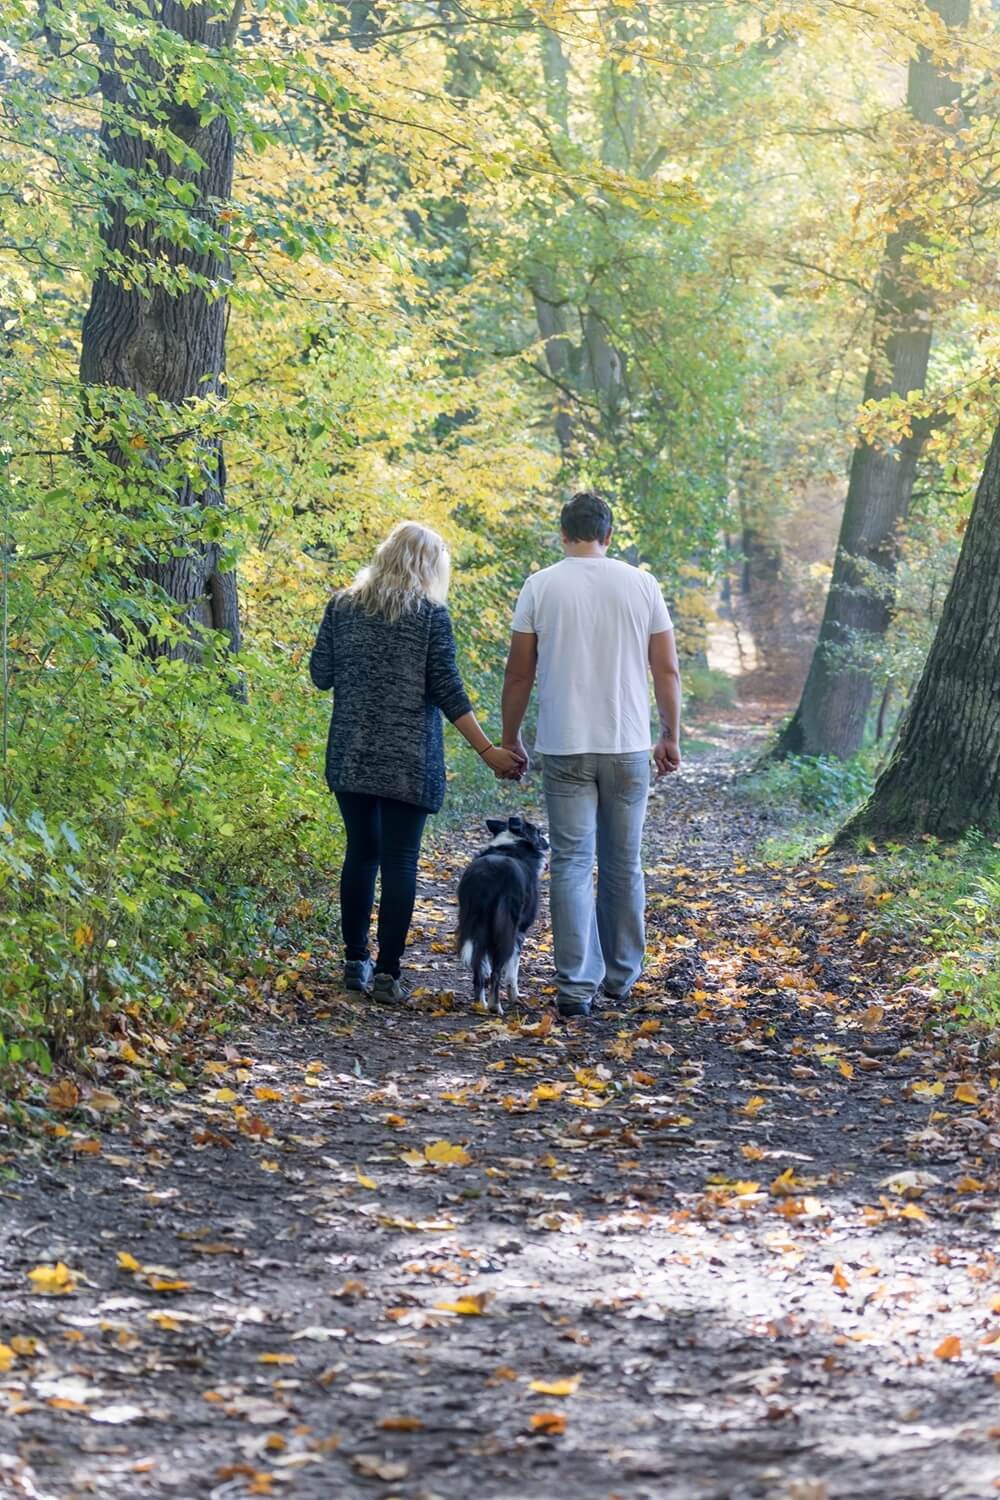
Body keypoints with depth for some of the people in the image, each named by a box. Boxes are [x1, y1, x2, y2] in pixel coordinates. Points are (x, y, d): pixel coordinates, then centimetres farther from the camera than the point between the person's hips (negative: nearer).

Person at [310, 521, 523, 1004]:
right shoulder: (431, 615, -5)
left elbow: (320, 674, 7)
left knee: (360, 852, 15)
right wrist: (488, 750, -5)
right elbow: (446, 688, -8)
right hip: (408, 761, -3)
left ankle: (356, 961, 19)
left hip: (350, 756, 3)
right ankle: (387, 973, -2)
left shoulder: (342, 607, 4)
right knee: (400, 861, 0)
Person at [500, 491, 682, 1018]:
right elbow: (667, 670, 4)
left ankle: (577, 984, -7)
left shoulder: (541, 587, -2)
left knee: (571, 863, -1)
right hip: (629, 747, 1)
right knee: (623, 864, 13)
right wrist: (671, 737, 16)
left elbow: (519, 675, 0)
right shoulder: (641, 585, 1)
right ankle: (621, 974, 23)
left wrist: (510, 739, 12)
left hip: (565, 748, -1)